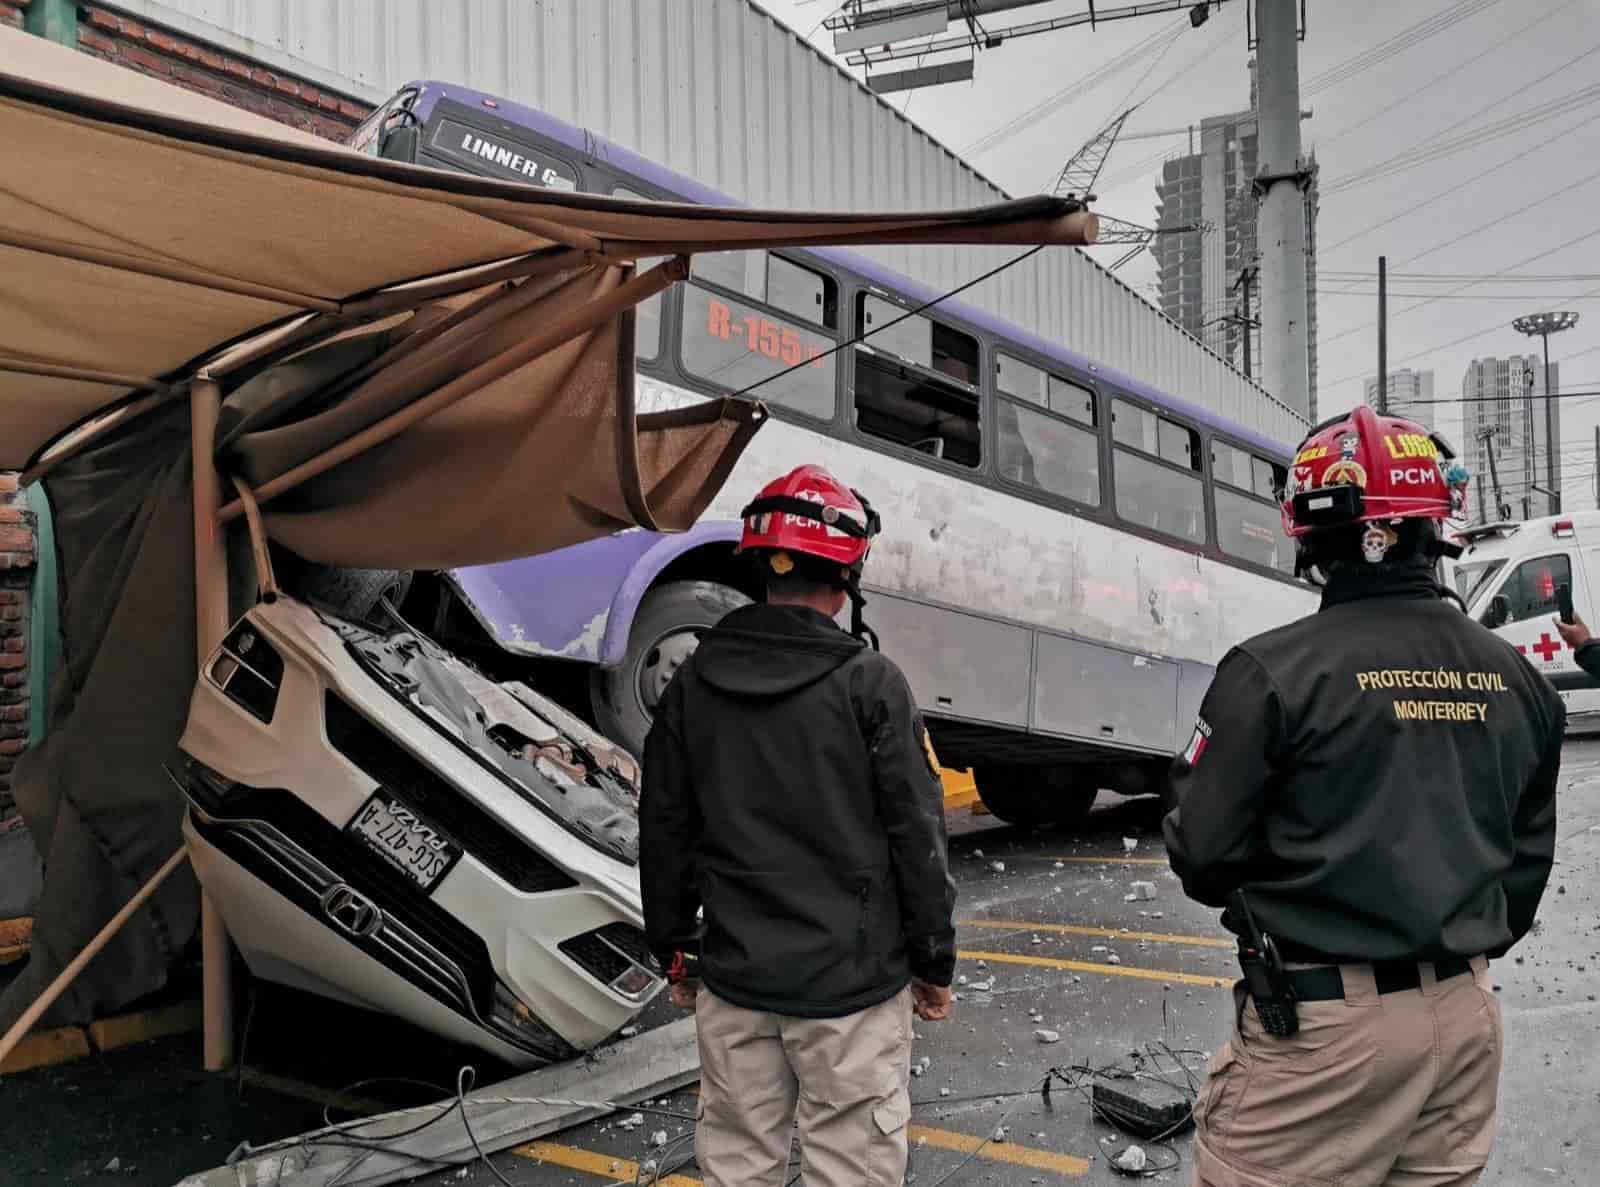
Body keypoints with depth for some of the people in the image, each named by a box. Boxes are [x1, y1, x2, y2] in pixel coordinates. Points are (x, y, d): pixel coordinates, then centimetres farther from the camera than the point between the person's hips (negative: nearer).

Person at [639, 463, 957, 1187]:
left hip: (733, 976, 4)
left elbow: (664, 830, 7)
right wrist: (934, 962, 3)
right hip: (850, 980, -4)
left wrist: (674, 949, 18)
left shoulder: (695, 682, 1)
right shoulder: (869, 683, -11)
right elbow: (917, 836, -9)